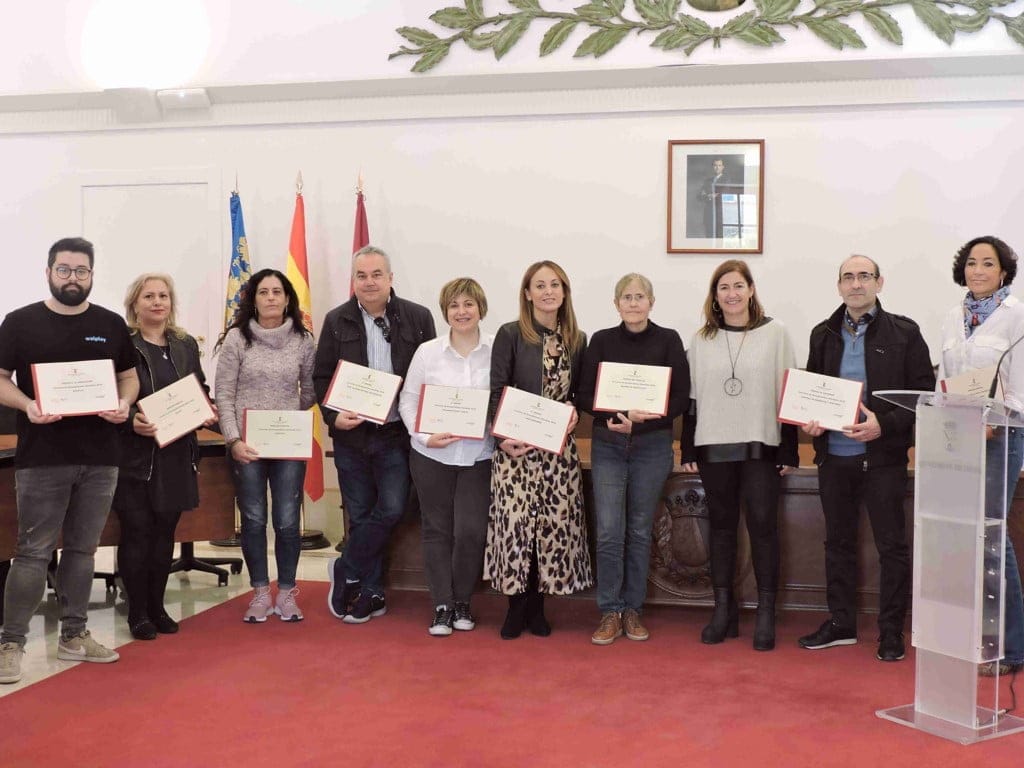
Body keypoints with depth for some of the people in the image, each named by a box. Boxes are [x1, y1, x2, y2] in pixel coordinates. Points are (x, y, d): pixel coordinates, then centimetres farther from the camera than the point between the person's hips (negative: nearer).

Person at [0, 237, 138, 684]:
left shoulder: (111, 324, 9)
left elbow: (129, 376, 15)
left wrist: (124, 403, -7)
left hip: (100, 458, 3)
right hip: (42, 458, -3)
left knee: (83, 549, 10)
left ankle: (74, 636, 20)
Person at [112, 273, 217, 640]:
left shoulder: (186, 345, 12)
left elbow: (201, 391, 18)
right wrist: (131, 420, -23)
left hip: (177, 455, 5)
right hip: (135, 455, -5)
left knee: (165, 531, 11)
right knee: (137, 531, 0)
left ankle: (157, 607, 21)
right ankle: (138, 613, 11)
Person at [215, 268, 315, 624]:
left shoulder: (303, 340, 2)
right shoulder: (236, 338, -2)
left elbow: (310, 391, 12)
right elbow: (223, 395, -3)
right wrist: (234, 440, -11)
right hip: (246, 445, -1)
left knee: (287, 521, 3)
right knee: (253, 520, 6)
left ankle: (286, 593, 18)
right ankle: (261, 593, 20)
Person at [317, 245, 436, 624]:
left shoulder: (418, 318, 0)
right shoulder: (336, 321, 3)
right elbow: (322, 377, 6)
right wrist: (333, 416, -10)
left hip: (398, 434, -1)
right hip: (351, 434, 1)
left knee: (391, 509, -9)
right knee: (360, 516, 8)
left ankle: (345, 571, 13)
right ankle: (371, 593, 20)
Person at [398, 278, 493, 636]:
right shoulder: (427, 352, 1)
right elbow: (408, 401, 3)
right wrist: (425, 437, -10)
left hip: (479, 456, -1)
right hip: (432, 456, 1)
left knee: (471, 531, -3)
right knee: (438, 529, 8)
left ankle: (462, 601, 20)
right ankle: (442, 606, 19)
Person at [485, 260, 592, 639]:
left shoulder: (576, 340, 9)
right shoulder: (510, 334, -3)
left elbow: (579, 393, 15)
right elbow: (495, 392, -7)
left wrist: (573, 414, -6)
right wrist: (504, 436, -18)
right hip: (517, 445, -3)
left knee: (554, 520, 3)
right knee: (515, 520, -5)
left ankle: (537, 604, 18)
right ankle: (516, 605, 11)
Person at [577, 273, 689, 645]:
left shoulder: (668, 340, 0)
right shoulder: (601, 341, 3)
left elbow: (681, 397, -3)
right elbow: (584, 395, 2)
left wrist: (642, 419, -16)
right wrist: (616, 415, -16)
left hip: (653, 445, 0)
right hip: (607, 445, 0)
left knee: (639, 530, 7)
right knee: (609, 531, -5)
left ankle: (633, 609, 18)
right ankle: (610, 612, 6)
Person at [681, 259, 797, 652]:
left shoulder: (774, 333, 0)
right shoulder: (702, 339, 7)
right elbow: (691, 397, 9)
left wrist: (789, 450, -4)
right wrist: (688, 449, 5)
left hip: (760, 445, -2)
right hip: (713, 446, 3)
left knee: (762, 524, -1)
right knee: (721, 525, 9)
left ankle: (766, 612, 9)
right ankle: (723, 609, 17)